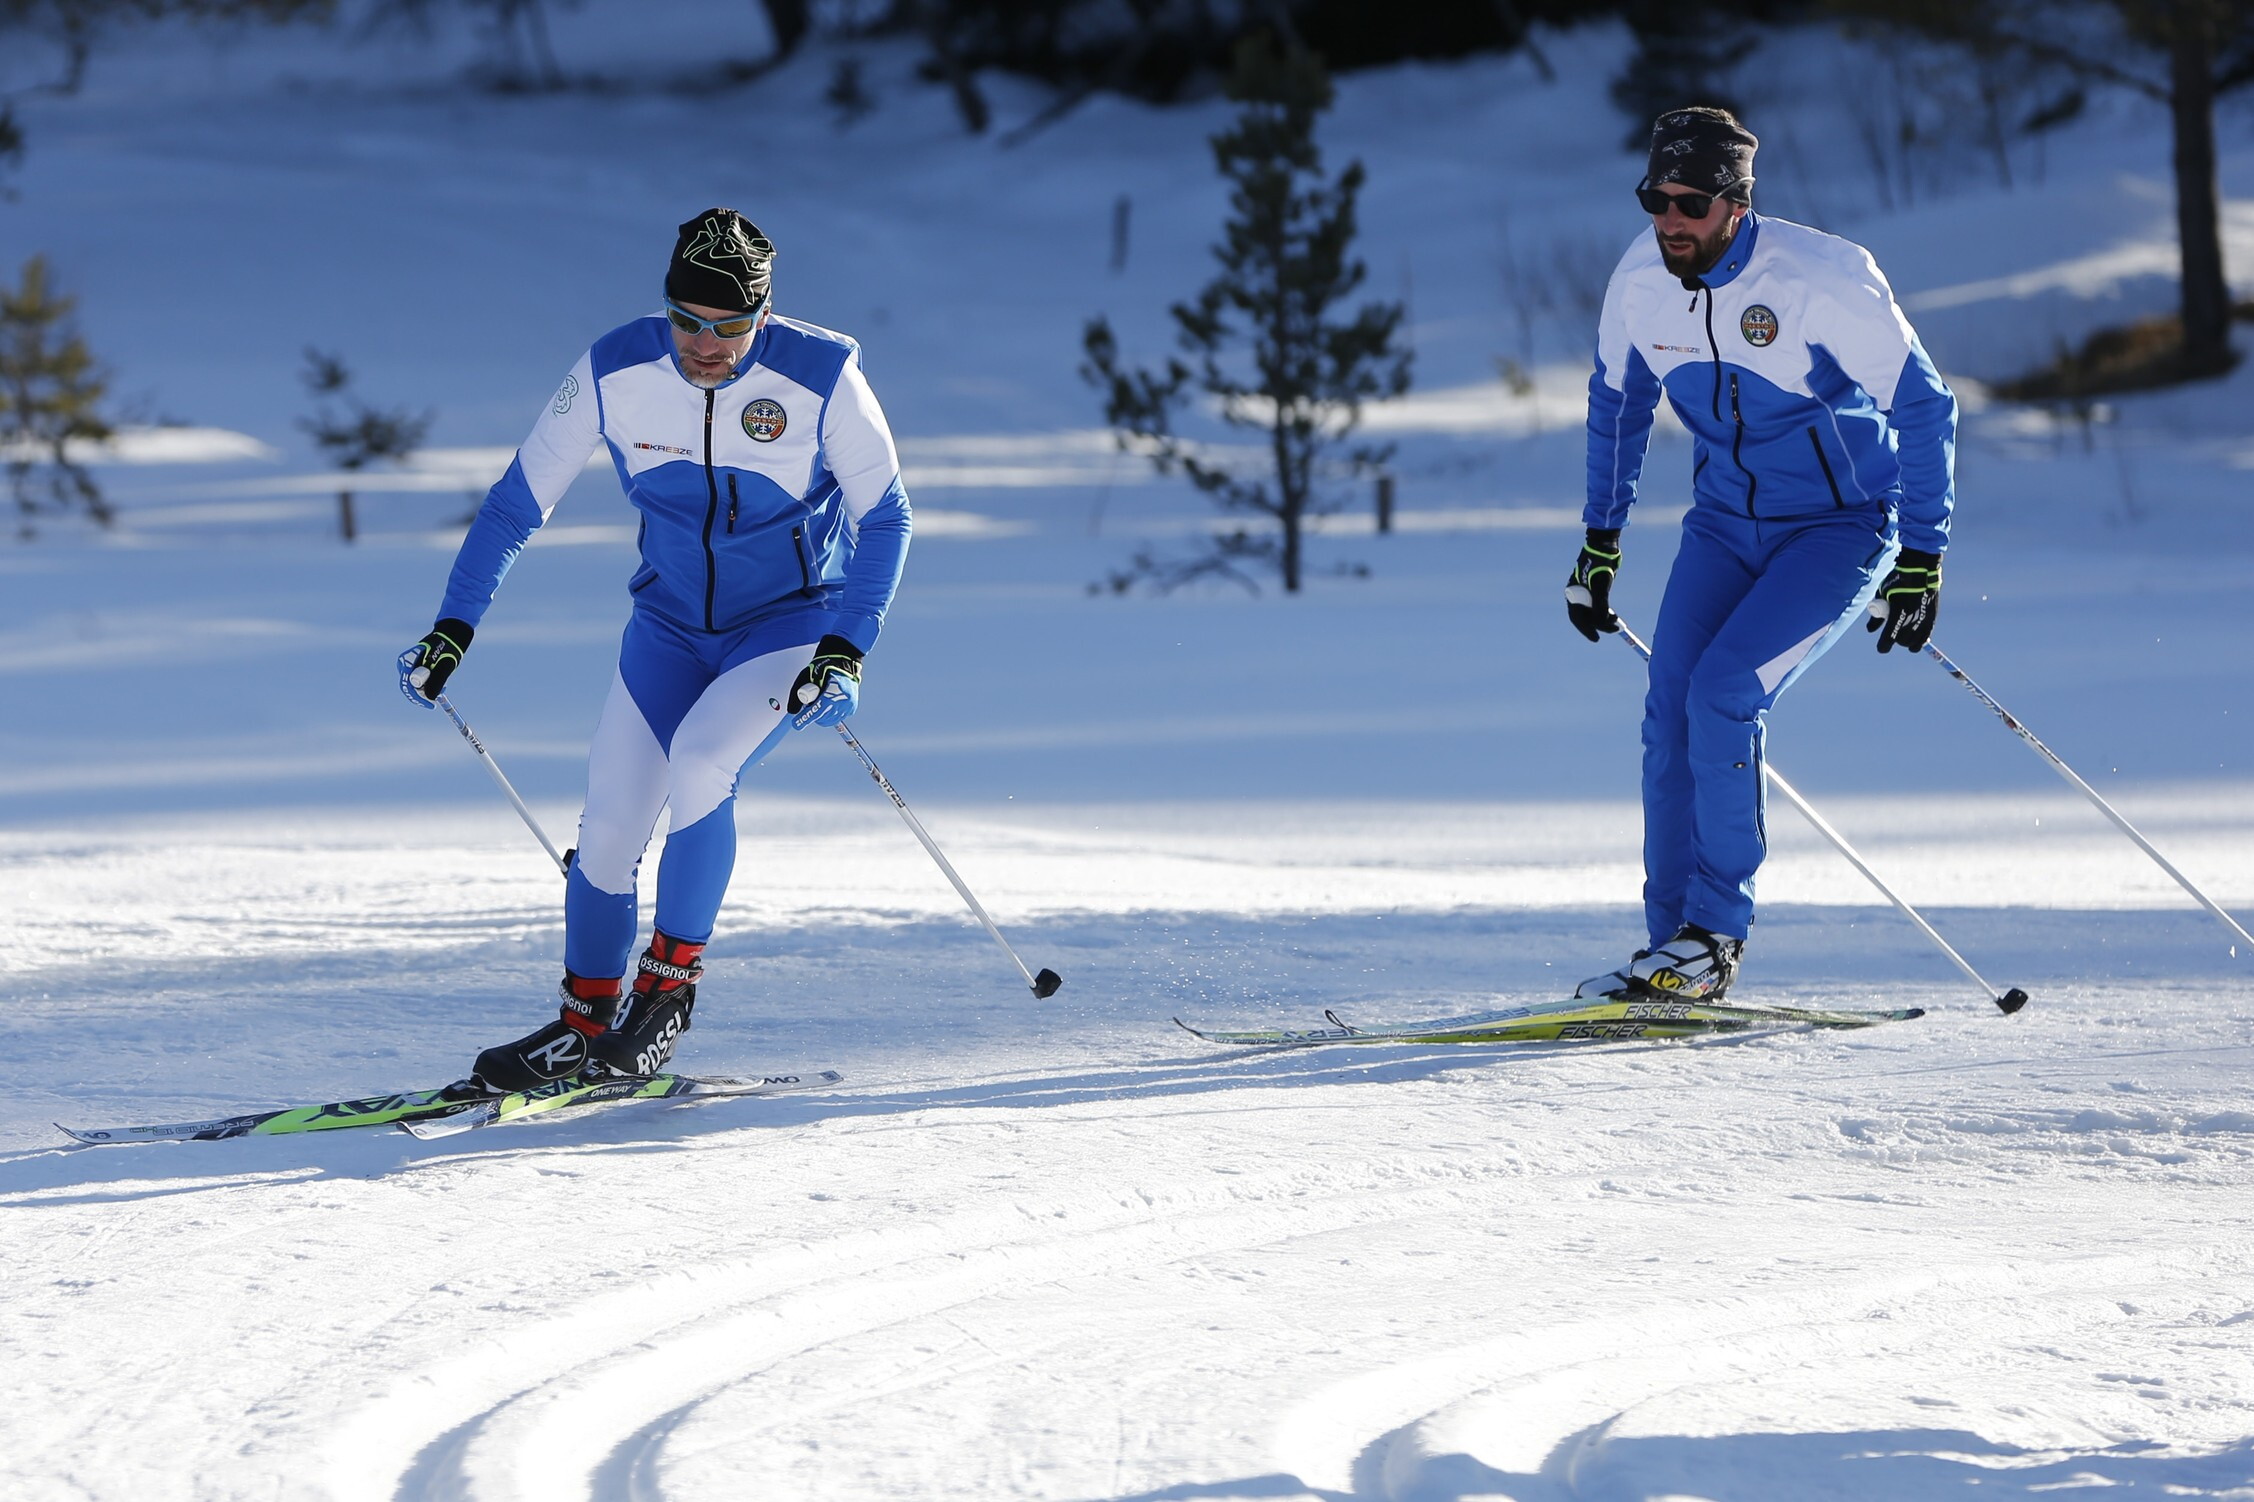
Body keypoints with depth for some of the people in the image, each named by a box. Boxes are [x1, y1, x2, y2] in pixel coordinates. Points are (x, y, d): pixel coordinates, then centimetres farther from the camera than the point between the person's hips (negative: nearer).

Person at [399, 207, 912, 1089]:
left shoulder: (820, 378, -23)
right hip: (670, 623, 3)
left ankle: (670, 982, -8)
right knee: (610, 825, -4)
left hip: (791, 622, -3)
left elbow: (884, 514, -11)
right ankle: (584, 1027, 17)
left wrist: (846, 649, -22)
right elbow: (520, 499, -6)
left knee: (699, 764, -28)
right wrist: (453, 628, -11)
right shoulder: (616, 373, -17)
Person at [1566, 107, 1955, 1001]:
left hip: (1841, 526, -5)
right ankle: (1672, 942, 1)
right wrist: (1599, 541, 12)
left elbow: (1922, 406, -14)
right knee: (1671, 715, -9)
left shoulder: (1823, 281, -25)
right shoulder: (1640, 281, -9)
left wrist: (1922, 558, -14)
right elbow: (1618, 398, 12)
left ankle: (1716, 935, -10)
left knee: (1723, 692, -22)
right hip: (1725, 523, 5)